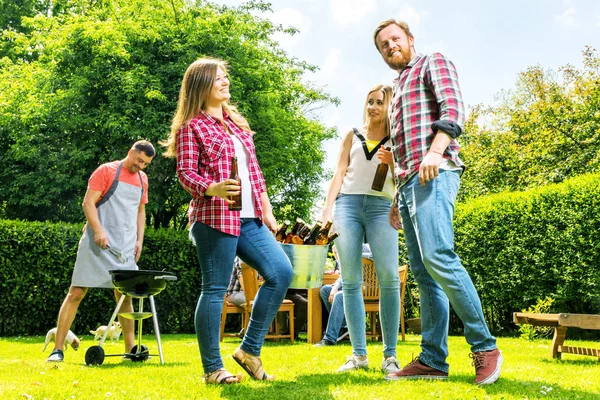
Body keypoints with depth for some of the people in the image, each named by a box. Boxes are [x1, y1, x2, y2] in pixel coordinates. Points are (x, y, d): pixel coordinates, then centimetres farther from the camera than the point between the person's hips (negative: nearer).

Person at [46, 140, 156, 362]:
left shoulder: (142, 179, 15)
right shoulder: (106, 171, -3)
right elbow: (88, 203, -8)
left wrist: (140, 239, 11)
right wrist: (98, 231, -20)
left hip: (125, 248, 5)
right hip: (98, 243, -5)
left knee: (125, 296, 7)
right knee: (76, 292, -4)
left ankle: (130, 348, 14)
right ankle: (57, 349, -2)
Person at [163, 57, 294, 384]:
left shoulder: (237, 123, 21)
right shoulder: (192, 126, 0)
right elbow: (185, 172, -7)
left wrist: (266, 210, 15)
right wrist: (212, 189, -26)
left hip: (248, 218, 7)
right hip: (214, 217, -7)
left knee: (281, 272, -1)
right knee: (215, 289, -5)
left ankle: (250, 349, 8)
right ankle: (212, 368, 5)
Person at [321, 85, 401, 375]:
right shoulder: (353, 136, 19)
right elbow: (339, 175, 14)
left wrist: (394, 163, -8)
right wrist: (326, 212, 3)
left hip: (381, 206, -1)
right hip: (347, 203, 2)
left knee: (389, 278, -15)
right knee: (350, 281, -4)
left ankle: (389, 355, -9)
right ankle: (359, 354, 0)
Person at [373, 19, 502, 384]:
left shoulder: (433, 63, 9)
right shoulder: (398, 90, 31)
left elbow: (453, 107, -9)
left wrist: (436, 150, -24)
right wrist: (398, 198, 23)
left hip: (434, 173, -8)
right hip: (408, 182, 9)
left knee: (438, 256, -23)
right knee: (423, 271, 1)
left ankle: (484, 346, -16)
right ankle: (432, 360, -1)